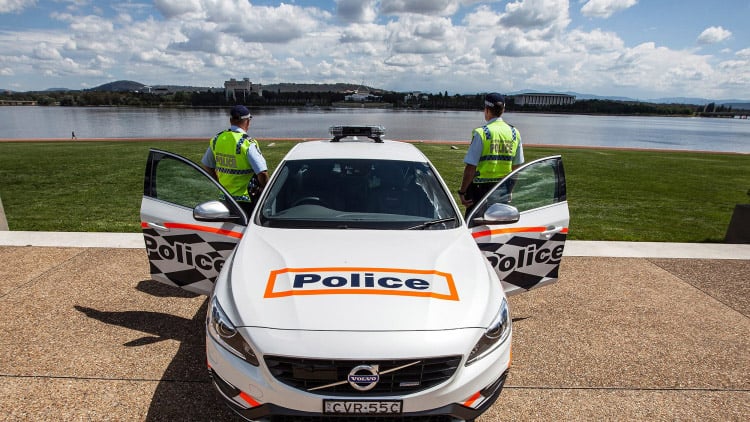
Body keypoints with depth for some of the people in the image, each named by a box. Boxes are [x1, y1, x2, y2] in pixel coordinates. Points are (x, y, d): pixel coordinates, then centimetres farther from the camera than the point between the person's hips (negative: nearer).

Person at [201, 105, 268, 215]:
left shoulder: (216, 139, 2)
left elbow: (206, 166, 13)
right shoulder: (248, 144, -17)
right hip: (245, 199, -6)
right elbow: (262, 173, -23)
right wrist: (265, 190, -4)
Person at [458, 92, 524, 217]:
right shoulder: (515, 133, 5)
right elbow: (517, 165, 10)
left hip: (481, 187, -5)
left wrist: (462, 191, -10)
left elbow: (471, 167, -16)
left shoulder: (481, 133, -13)